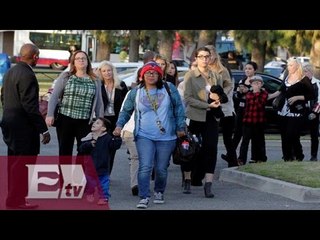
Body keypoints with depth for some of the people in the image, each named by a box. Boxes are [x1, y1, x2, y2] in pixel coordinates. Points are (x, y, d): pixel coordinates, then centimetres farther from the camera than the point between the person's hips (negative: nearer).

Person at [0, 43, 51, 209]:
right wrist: (43, 129, -19)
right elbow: (30, 106, -23)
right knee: (23, 163, -2)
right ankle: (16, 200, 3)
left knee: (14, 162, 18)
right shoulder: (27, 75, -20)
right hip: (23, 127, -10)